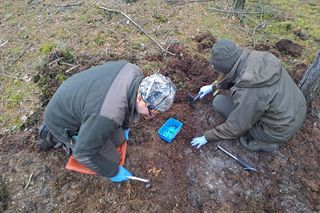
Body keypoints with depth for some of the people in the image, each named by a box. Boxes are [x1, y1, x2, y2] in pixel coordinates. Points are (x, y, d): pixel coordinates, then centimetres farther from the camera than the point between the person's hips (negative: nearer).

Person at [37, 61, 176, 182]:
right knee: (111, 157, 0)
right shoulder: (110, 116, -42)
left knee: (118, 139, 10)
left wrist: (124, 126, 17)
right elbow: (84, 153, -27)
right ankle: (55, 136, 10)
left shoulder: (134, 71, -19)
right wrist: (113, 171, -12)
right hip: (63, 121, -7)